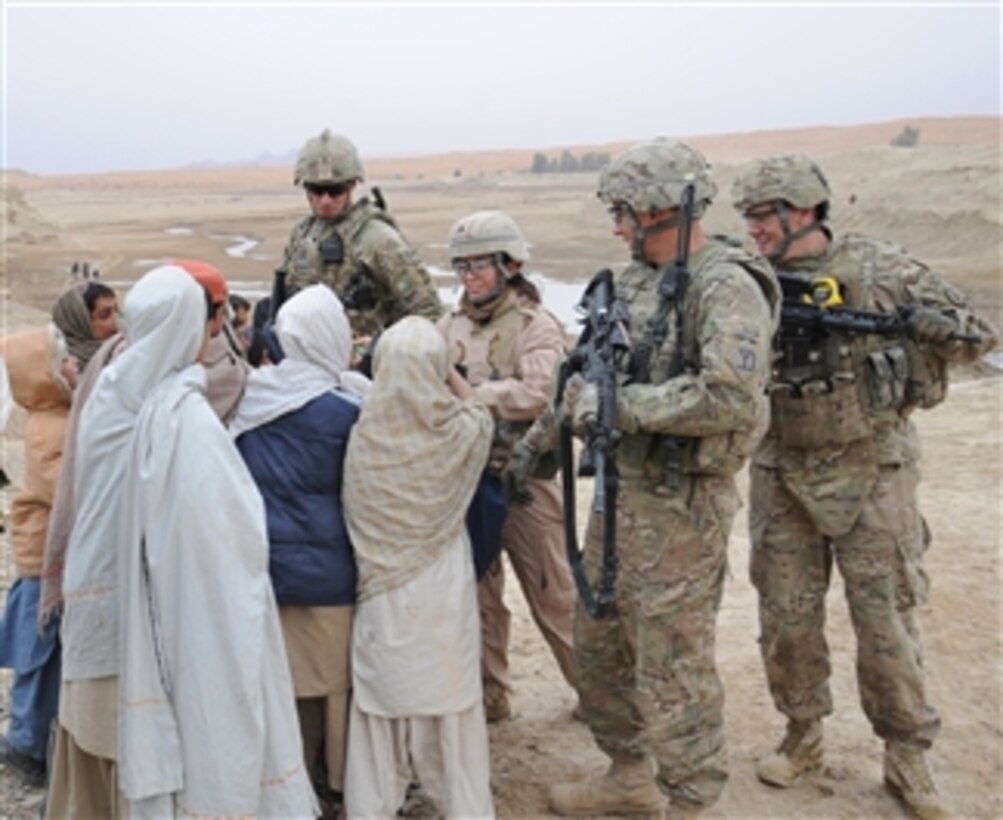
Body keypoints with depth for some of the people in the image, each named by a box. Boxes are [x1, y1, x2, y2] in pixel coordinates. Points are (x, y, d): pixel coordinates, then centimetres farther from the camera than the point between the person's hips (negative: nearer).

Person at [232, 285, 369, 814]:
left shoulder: (251, 395, -2)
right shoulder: (343, 409, -16)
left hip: (260, 556, 5)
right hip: (320, 564, -4)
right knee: (322, 677, 10)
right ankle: (324, 782, 24)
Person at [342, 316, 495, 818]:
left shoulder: (363, 437, -11)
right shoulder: (458, 433, -11)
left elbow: (350, 512, 3)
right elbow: (479, 410, 13)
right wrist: (447, 369, 16)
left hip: (382, 598, 1)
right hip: (442, 598, 0)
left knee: (381, 711, 13)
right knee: (451, 710, 13)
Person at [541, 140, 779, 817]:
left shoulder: (727, 287, -17)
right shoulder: (638, 280, 10)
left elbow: (732, 399, -30)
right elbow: (593, 373, 18)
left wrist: (619, 404, -22)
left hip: (682, 505, -9)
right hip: (620, 489, 9)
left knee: (673, 668, 2)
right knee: (599, 644, 20)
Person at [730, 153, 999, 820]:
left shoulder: (878, 268, -7)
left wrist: (934, 323, -21)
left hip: (871, 472, -2)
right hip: (784, 478, 3)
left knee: (886, 620, 4)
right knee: (786, 617, 9)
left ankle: (907, 757, 21)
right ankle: (803, 736, 28)